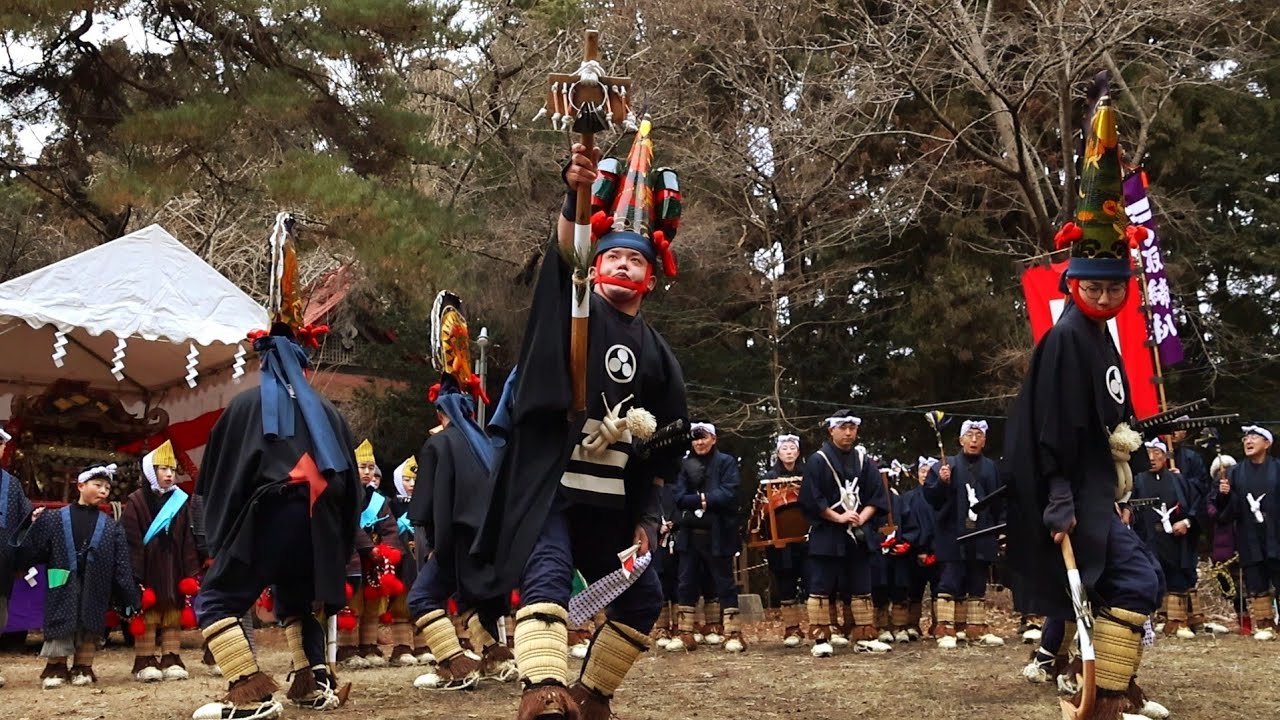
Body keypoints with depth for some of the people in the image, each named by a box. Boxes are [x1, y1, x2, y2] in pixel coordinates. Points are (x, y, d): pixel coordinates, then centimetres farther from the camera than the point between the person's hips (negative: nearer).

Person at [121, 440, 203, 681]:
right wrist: (135, 577, -13)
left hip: (174, 570, 4)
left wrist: (191, 574, 1)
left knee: (173, 617, 7)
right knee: (146, 617, -1)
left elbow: (189, 541, 8)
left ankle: (171, 660, 13)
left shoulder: (181, 501, 10)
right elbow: (131, 543, -7)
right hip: (147, 570, -4)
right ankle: (145, 662, 6)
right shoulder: (136, 502, -3)